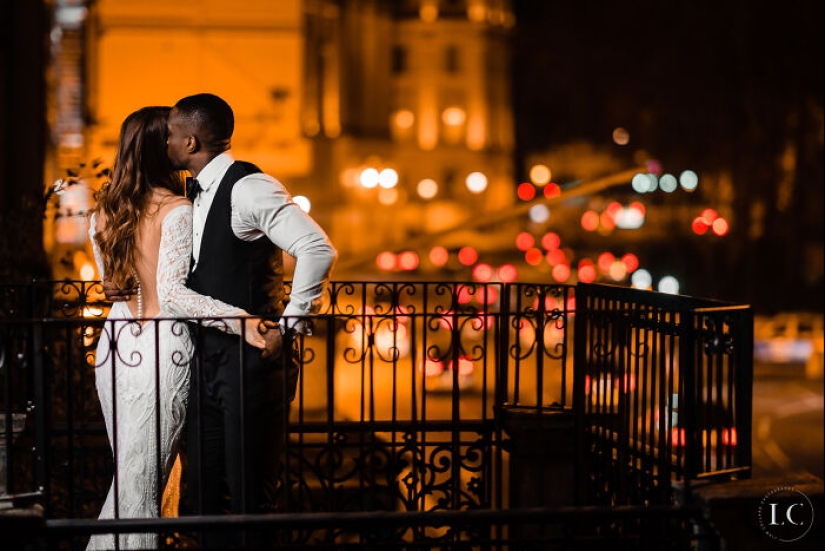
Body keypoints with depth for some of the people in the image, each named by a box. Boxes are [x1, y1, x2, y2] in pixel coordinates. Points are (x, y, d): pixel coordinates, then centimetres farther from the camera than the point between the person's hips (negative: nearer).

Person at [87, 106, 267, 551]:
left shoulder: (101, 212, 9)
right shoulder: (176, 210, -12)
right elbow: (171, 294, -21)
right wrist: (241, 322, -25)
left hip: (115, 344, 6)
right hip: (160, 349, -6)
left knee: (126, 475, 17)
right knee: (141, 485, 0)